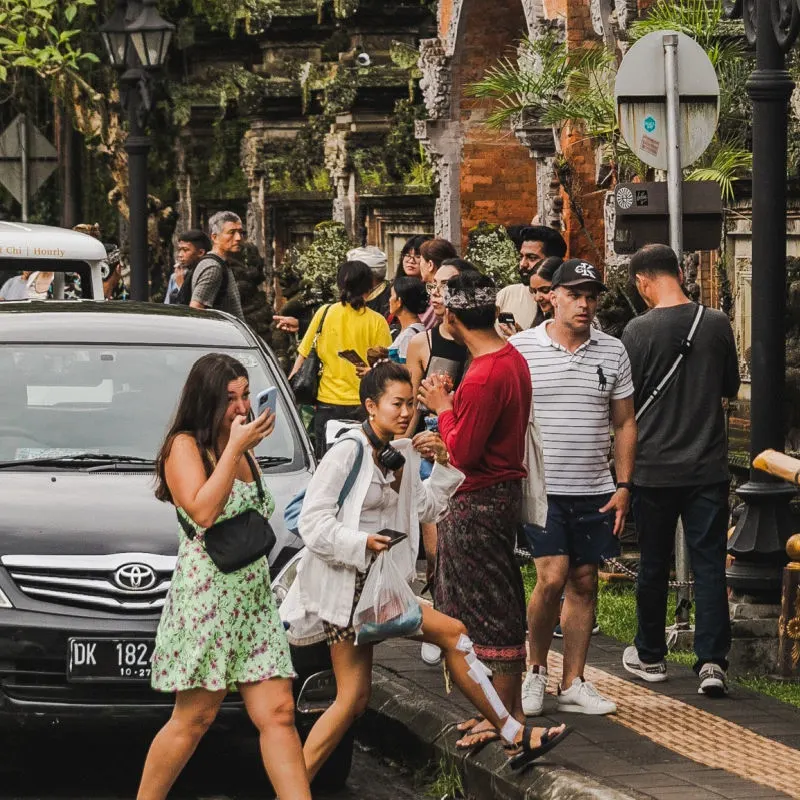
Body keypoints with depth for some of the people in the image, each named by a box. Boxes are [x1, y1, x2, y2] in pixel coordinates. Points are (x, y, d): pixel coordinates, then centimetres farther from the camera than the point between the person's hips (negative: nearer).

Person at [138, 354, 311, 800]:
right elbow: (202, 512, -20)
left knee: (278, 714, -2)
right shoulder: (185, 446, -4)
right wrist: (235, 447, -17)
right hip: (206, 594, -7)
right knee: (194, 718, -4)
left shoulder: (245, 452, 18)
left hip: (255, 595, 7)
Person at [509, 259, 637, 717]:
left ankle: (573, 683, 12)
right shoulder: (521, 349, -2)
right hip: (541, 487, -3)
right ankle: (537, 670, 7)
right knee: (552, 577, -13)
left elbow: (624, 424, 12)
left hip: (595, 492, 4)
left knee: (584, 582, 5)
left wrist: (623, 486, 4)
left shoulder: (613, 352, 7)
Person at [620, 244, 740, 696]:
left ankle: (650, 657, 23)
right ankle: (712, 660, -8)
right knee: (709, 564, 2)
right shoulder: (717, 324, -3)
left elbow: (626, 402, -5)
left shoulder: (639, 331, -12)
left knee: (654, 565, 12)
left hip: (655, 468, -1)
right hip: (709, 467, 1)